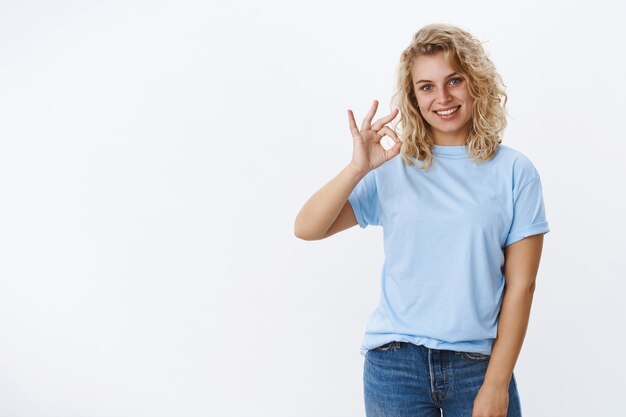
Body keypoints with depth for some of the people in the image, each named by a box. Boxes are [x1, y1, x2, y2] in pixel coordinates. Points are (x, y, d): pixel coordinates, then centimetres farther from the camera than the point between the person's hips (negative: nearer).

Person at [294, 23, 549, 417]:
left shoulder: (514, 171, -2)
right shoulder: (393, 169, 1)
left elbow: (520, 286, -4)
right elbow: (307, 229, -6)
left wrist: (496, 385, -7)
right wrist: (358, 168, -19)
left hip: (479, 363, 0)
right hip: (395, 362, 1)